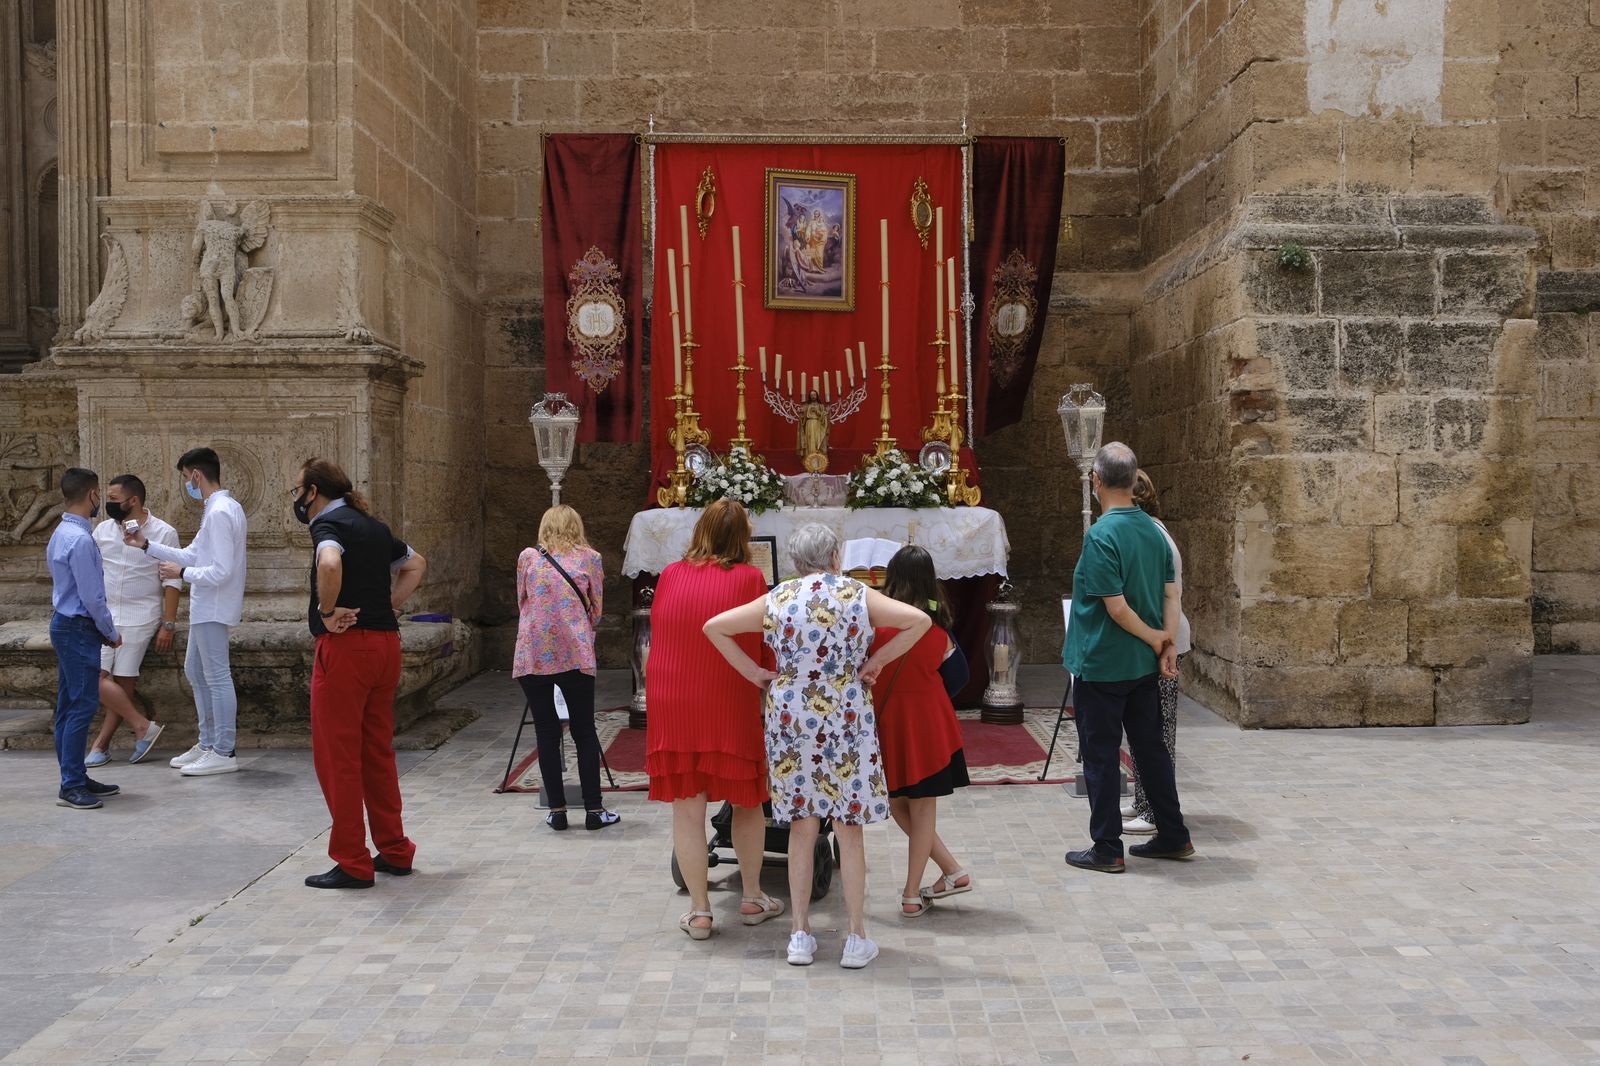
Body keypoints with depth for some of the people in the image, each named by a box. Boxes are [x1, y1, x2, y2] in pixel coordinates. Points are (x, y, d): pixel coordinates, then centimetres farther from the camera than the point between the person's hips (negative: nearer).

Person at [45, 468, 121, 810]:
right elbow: (91, 597, -20)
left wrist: (104, 629, 17)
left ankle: (75, 778, 20)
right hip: (79, 630, -10)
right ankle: (71, 787, -5)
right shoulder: (80, 539, -19)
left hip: (65, 625, 10)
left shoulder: (61, 534, 13)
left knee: (69, 706, 13)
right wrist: (111, 632, -6)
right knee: (82, 706, -8)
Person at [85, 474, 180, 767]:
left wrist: (168, 625, -10)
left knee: (124, 682, -4)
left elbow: (172, 582, -6)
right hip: (104, 616, 5)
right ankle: (142, 726, 1)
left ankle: (101, 744, 7)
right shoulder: (103, 529, 7)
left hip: (140, 619, -4)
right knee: (96, 677, -7)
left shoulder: (164, 533, -6)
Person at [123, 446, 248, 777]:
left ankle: (223, 753, 4)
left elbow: (221, 572, -25)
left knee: (217, 677, -4)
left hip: (213, 609, -11)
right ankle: (207, 743, 27)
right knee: (194, 671, 19)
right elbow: (193, 555, 16)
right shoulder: (224, 508, 12)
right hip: (206, 608, 11)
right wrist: (147, 545, 15)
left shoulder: (219, 513, -20)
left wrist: (181, 572, -13)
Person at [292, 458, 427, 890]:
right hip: (386, 643, 8)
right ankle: (394, 852, 21)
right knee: (378, 753, 16)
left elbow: (329, 564, -32)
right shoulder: (374, 527, 17)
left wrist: (327, 613, -18)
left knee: (337, 757, -1)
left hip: (345, 646, -8)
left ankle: (352, 864, 2)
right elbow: (415, 564, 31)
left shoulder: (328, 524, -9)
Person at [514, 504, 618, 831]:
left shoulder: (527, 557, 10)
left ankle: (557, 810, 9)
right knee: (584, 731, 8)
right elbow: (595, 611, 10)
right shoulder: (589, 558, 7)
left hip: (533, 655, 1)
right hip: (575, 654, -1)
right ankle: (594, 810, 10)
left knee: (546, 732, 8)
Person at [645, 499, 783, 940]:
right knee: (747, 802, 16)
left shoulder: (669, 576, 1)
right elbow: (764, 646, -2)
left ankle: (699, 911, 10)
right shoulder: (749, 578, -6)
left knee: (687, 810, 6)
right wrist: (764, 689, 13)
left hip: (673, 706, 1)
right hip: (731, 708, -1)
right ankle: (752, 898, 26)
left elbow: (656, 634, 11)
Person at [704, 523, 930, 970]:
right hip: (847, 718, -2)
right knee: (849, 829, 5)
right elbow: (920, 620, -9)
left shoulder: (776, 600, 2)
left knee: (802, 827, 10)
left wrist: (753, 672, 5)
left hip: (789, 717, 2)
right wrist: (877, 661, -2)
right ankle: (857, 938, 11)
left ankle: (800, 934, 15)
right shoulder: (858, 595, -2)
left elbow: (714, 626, 3)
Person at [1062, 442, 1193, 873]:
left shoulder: (1101, 535, -20)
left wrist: (1155, 638, -7)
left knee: (1101, 755, 3)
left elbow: (1117, 607, -21)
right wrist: (1167, 644, 0)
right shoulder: (1153, 530, 4)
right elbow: (1171, 593, 4)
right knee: (1150, 747, 16)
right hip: (1142, 663, 7)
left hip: (1101, 664, -7)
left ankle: (1107, 849, 10)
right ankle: (1173, 836, 24)